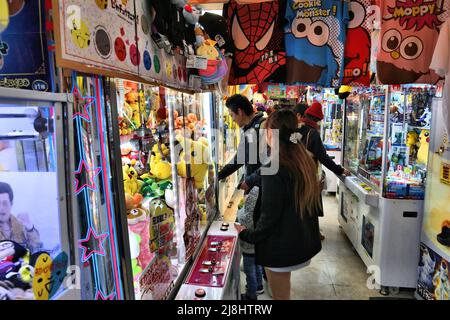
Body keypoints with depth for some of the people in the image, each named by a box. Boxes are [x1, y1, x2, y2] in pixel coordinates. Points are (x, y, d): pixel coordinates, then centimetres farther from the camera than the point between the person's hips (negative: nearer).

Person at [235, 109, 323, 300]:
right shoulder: (305, 160, 0)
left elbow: (269, 215, -22)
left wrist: (247, 234, -6)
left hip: (281, 247, -7)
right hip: (302, 241, 7)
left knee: (280, 295, 12)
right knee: (283, 292, 24)